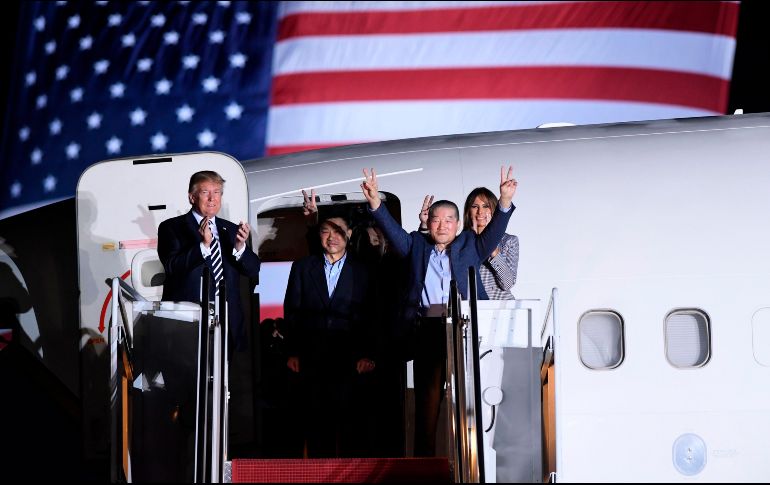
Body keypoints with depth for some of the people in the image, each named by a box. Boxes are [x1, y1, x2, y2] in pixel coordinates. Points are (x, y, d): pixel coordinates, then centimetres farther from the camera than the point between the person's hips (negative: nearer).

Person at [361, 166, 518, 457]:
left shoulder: (469, 245, 16)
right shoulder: (417, 245, 18)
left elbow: (493, 233, 3)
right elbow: (393, 231, 6)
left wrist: (504, 203, -14)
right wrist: (376, 204, -10)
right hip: (428, 329, 1)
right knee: (427, 397, 1)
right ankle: (424, 462, 2)